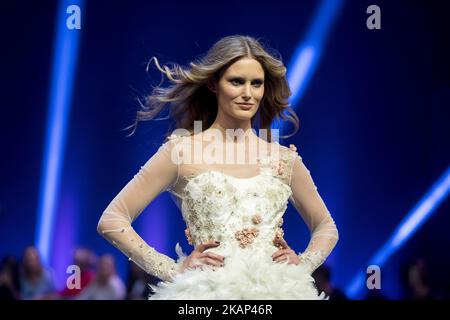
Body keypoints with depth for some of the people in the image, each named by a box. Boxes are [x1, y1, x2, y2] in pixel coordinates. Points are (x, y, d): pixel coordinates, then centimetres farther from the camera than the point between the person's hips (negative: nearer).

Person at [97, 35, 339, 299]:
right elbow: (112, 221, -2)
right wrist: (173, 270, -8)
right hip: (209, 290, -2)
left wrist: (303, 265, 2)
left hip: (277, 290, 3)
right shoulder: (182, 151, -2)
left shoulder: (284, 159, 7)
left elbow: (326, 227, 20)